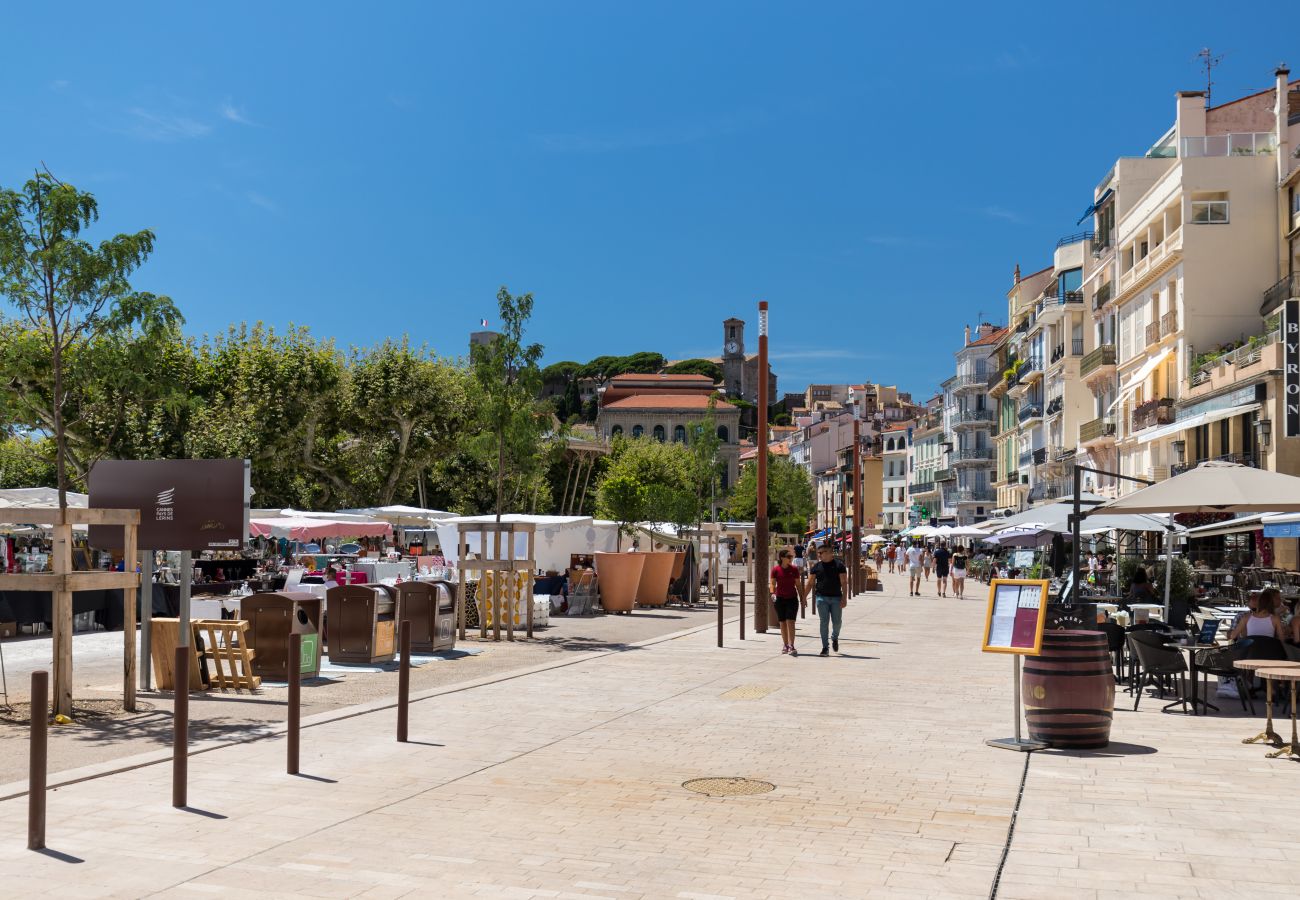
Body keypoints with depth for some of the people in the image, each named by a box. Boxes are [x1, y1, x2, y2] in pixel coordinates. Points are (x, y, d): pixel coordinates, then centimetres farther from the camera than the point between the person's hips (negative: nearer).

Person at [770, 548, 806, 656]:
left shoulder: (794, 569, 1)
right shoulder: (775, 569, -2)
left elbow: (798, 585, 7)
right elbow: (773, 584, 0)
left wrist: (802, 598, 8)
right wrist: (773, 593, -19)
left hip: (792, 598, 0)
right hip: (780, 599, 0)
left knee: (790, 622, -11)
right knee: (782, 623, 8)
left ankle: (791, 646, -13)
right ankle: (785, 645, 21)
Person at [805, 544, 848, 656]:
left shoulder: (838, 565, 0)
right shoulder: (816, 566, 6)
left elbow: (844, 583, -2)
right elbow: (809, 583, 9)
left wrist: (844, 598, -10)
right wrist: (804, 597, 2)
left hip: (836, 598, -1)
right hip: (822, 597, 1)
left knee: (836, 622, 4)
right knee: (824, 622, -2)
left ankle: (835, 638, 35)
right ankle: (825, 647, 2)